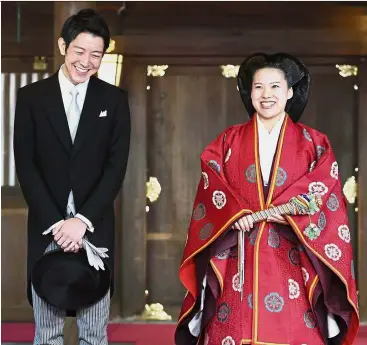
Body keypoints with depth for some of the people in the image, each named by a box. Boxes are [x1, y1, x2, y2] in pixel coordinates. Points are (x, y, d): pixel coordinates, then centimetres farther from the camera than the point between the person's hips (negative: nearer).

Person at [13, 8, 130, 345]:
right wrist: (57, 223, -11)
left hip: (95, 229, 0)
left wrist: (83, 220, -12)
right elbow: (25, 166, -2)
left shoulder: (114, 100, 3)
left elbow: (116, 166, -2)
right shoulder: (31, 97, 2)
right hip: (46, 229, 0)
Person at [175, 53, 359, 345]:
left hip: (291, 262, -1)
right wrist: (235, 214, -14)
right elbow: (211, 190, 3)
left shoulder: (314, 144, 8)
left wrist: (288, 211, -17)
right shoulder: (228, 141, 12)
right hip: (239, 262, 1)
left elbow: (326, 195, -2)